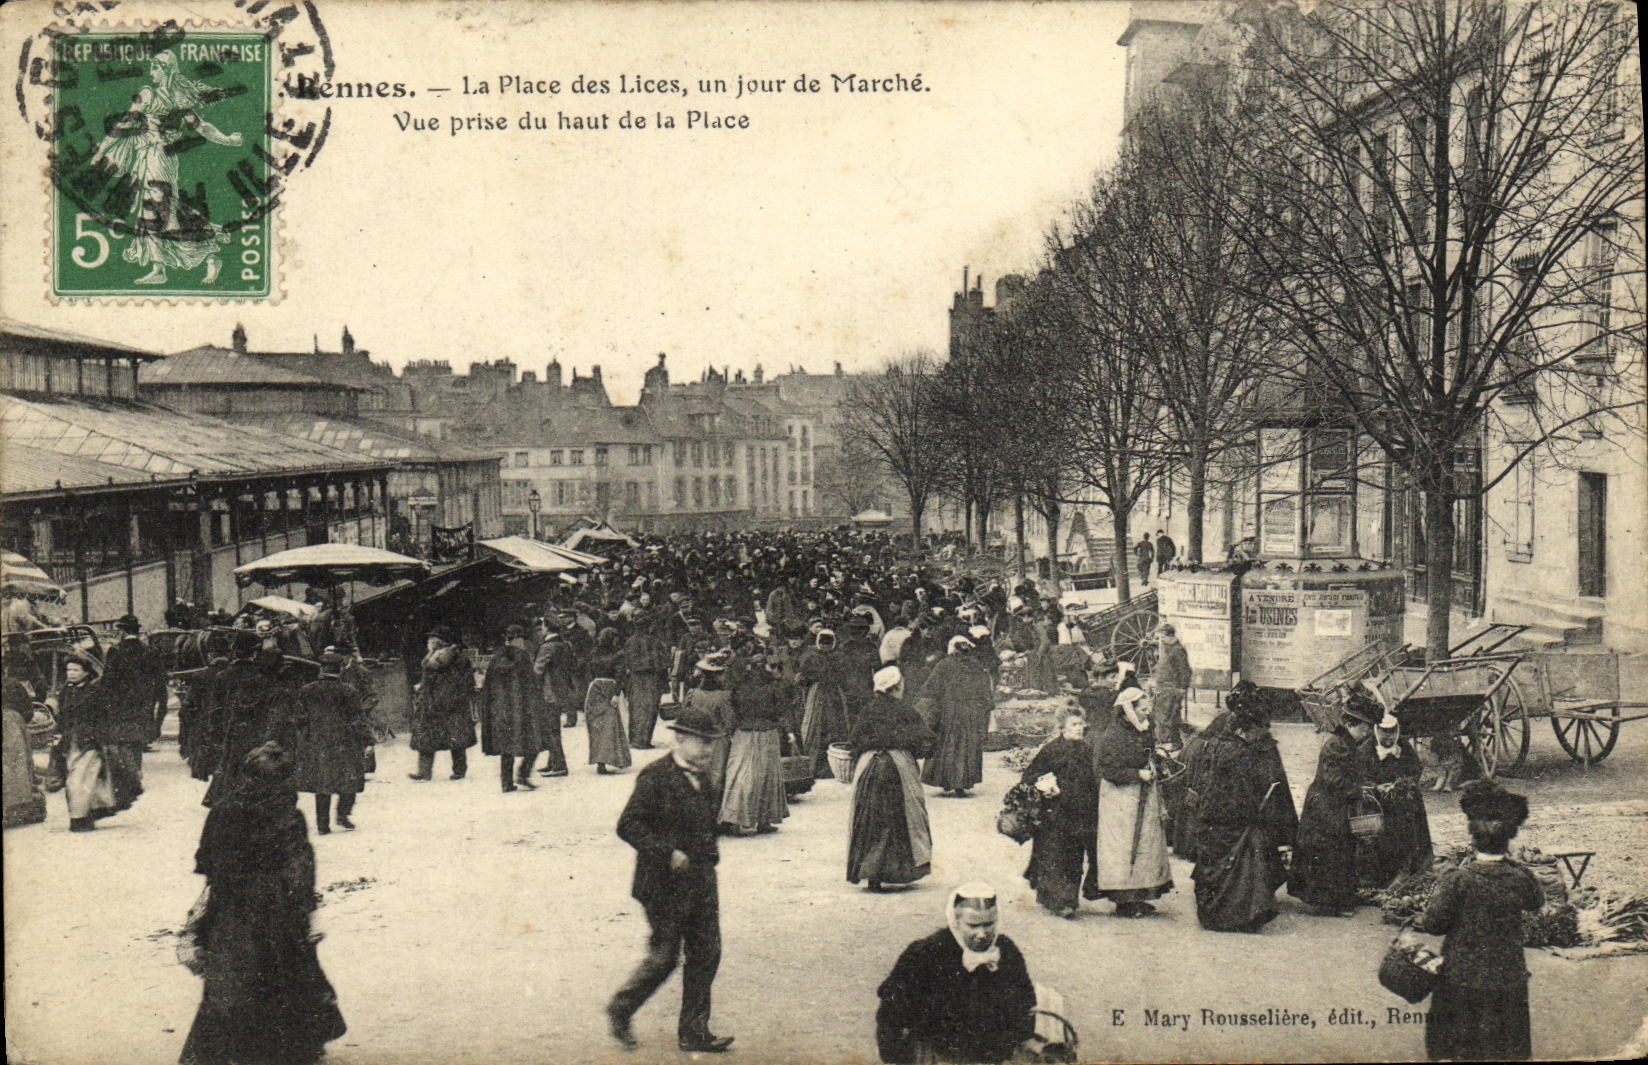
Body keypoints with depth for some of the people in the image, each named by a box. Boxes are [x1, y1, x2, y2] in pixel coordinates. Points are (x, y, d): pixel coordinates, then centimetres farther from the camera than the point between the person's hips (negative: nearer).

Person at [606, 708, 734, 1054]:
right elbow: (629, 825, -18)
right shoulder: (655, 776, -14)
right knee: (664, 958, 1)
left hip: (701, 882, 8)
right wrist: (668, 854, -22)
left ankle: (694, 1032, 16)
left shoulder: (702, 776, 11)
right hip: (665, 884, -8)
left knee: (707, 953, 6)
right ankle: (620, 1010, 24)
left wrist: (710, 852, 12)